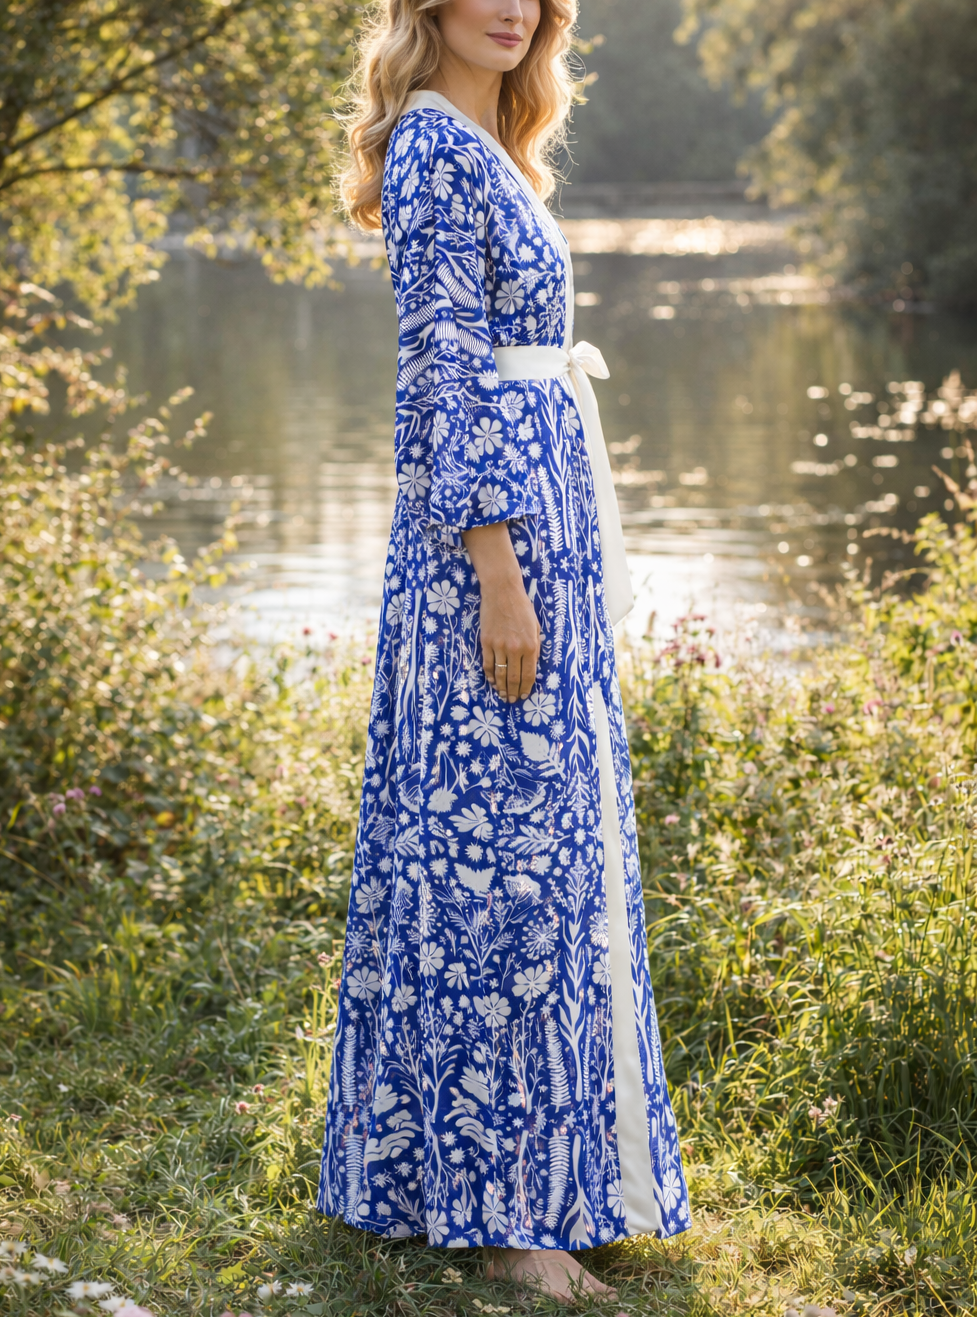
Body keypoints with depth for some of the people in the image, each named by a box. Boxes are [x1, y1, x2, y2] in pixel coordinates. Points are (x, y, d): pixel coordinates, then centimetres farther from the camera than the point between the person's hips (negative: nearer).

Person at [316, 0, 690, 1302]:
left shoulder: (488, 154, 19)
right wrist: (499, 574, -21)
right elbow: (445, 365, -18)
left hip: (541, 511, 10)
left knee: (551, 839, 13)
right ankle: (498, 1203, 0)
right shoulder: (436, 145, -11)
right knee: (501, 845, -7)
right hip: (488, 524, -10)